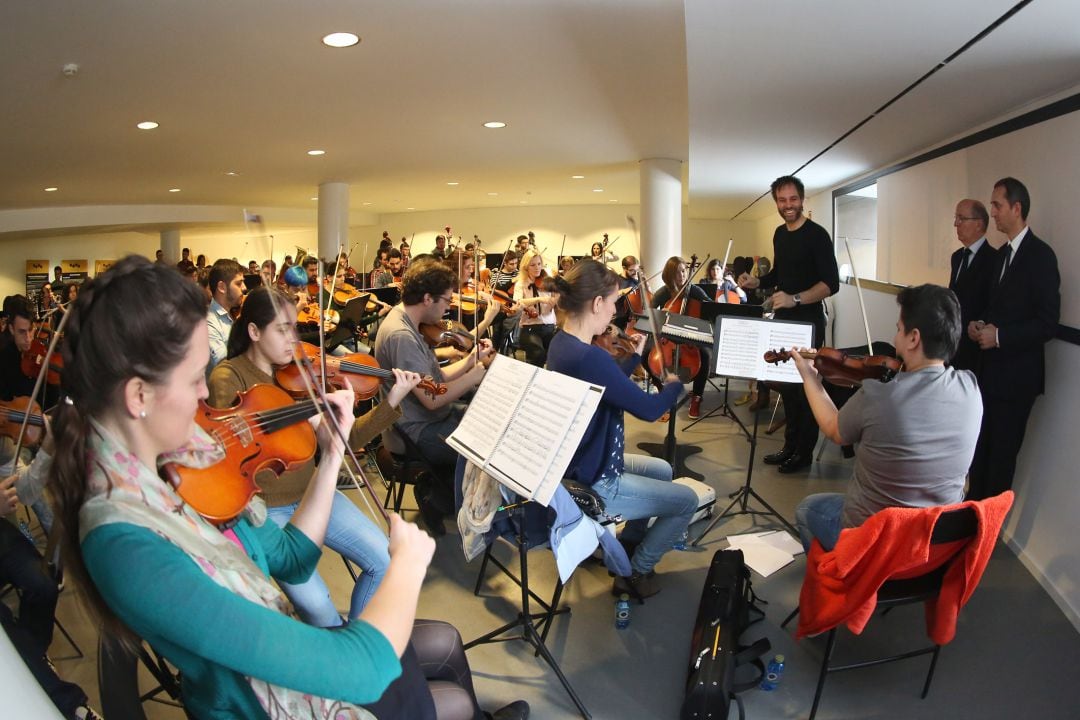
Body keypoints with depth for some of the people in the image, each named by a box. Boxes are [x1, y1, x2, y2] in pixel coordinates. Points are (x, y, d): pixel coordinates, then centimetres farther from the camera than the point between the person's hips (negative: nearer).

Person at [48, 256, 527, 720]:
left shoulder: (172, 460, -10)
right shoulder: (125, 546, -37)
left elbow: (288, 559, 1)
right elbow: (359, 669, -39)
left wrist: (332, 455, -9)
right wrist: (410, 558, -22)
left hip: (281, 657, 7)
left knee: (444, 641, 22)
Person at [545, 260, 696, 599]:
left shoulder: (561, 342, -1)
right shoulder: (590, 357, -33)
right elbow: (649, 409, -25)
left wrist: (635, 356, 21)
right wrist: (674, 385, -5)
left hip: (581, 462, 10)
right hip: (592, 484, -10)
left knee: (662, 470, 28)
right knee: (687, 500, 7)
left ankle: (629, 546, 39)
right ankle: (636, 573, 20)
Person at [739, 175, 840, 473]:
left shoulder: (816, 235, -13)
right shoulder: (780, 234, 10)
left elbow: (831, 284, -19)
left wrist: (795, 299, -31)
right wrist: (757, 281, 4)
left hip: (808, 323, -7)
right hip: (783, 321, 7)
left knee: (805, 386, 1)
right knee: (786, 384, 12)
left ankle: (804, 453, 13)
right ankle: (790, 446, 24)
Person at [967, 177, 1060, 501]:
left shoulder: (1040, 254, -14)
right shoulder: (1003, 253, 12)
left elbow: (1048, 322, -18)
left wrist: (999, 336, -20)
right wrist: (979, 324, 2)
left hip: (1016, 375, -8)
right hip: (991, 369, 8)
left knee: (1002, 452, 2)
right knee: (980, 446, 15)